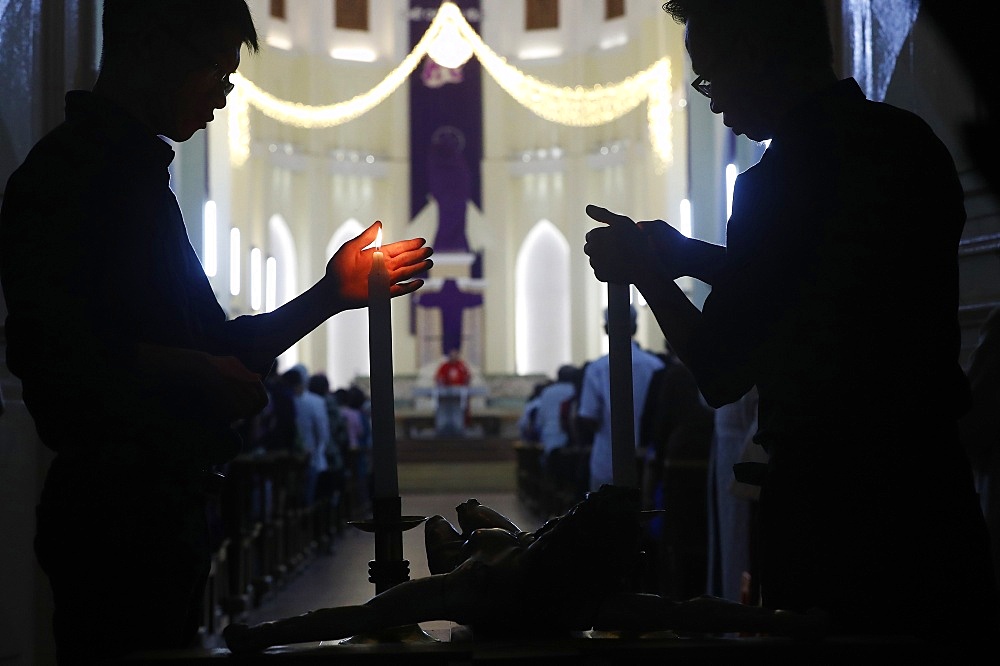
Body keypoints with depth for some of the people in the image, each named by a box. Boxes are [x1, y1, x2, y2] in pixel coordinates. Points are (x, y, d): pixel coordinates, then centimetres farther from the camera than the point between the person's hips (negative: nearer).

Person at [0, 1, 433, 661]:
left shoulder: (143, 178, 21)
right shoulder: (66, 172, -9)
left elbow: (219, 348, 23)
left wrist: (332, 292, 17)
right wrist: (190, 370, -16)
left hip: (163, 502, 10)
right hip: (113, 506, -10)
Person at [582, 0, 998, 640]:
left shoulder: (783, 178, -17)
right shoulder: (913, 140, 7)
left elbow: (721, 375, -12)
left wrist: (642, 268, 3)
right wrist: (695, 257, 23)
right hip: (936, 482, 8)